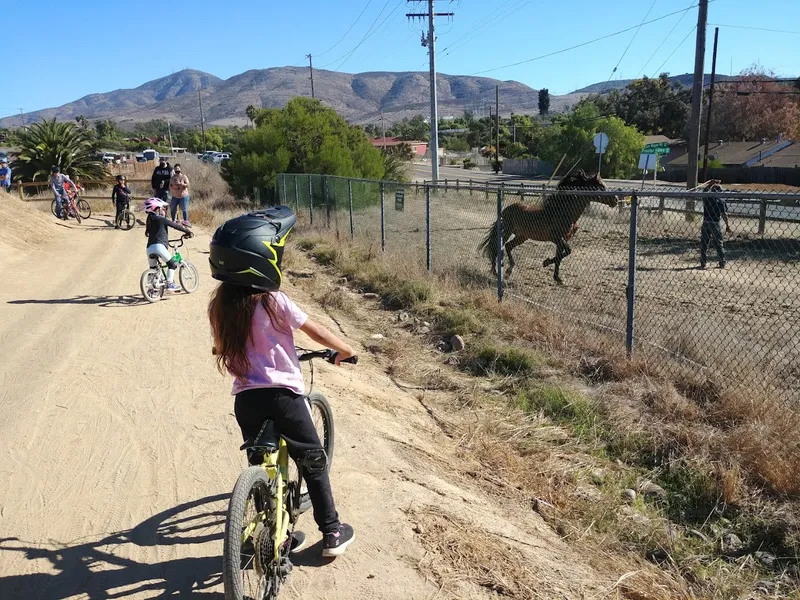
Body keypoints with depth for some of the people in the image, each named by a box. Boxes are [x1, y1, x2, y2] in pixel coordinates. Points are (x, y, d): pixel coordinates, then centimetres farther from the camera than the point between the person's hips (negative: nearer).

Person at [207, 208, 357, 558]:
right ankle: (332, 533, 22)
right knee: (313, 460, 13)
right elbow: (316, 332, -8)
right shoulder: (273, 301, -14)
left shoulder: (220, 305, 1)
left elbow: (221, 351, 13)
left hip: (245, 398, 5)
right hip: (282, 395, -4)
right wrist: (346, 350, 8)